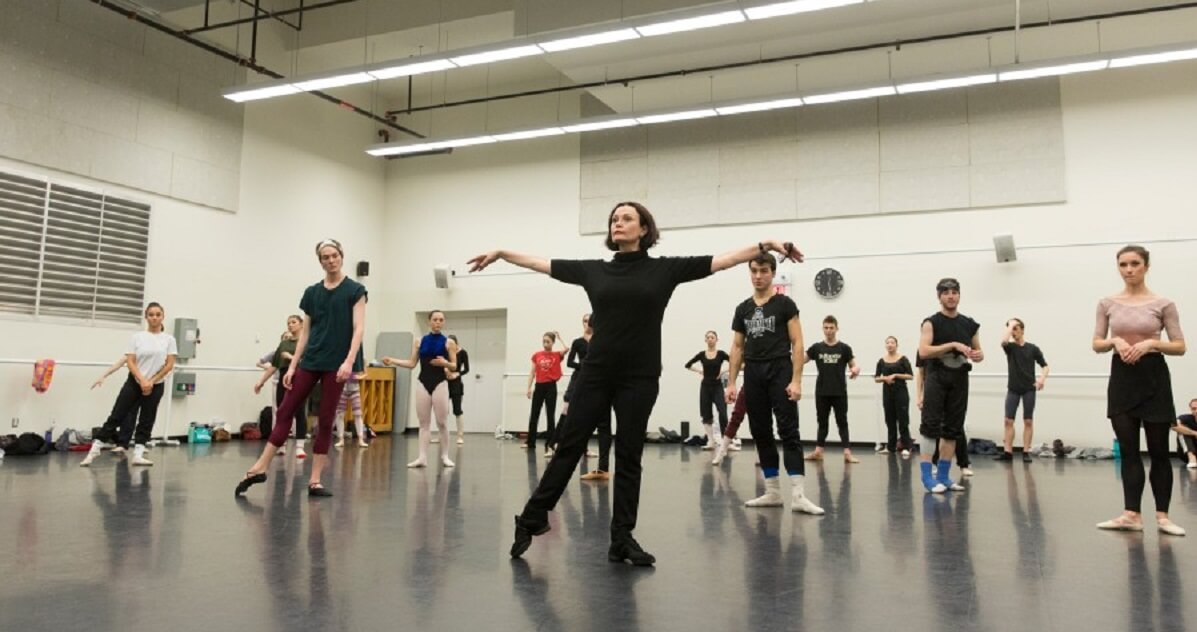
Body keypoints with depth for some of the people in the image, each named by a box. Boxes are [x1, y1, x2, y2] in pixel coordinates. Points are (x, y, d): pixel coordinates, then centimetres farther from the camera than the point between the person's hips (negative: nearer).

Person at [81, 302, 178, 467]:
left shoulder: (169, 339, 0)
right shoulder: (137, 337, 0)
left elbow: (169, 365, -4)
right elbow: (130, 362, -6)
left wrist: (151, 382, -9)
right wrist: (142, 381, -17)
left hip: (156, 386, 0)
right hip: (134, 383, 0)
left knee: (146, 421, 5)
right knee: (116, 416, -1)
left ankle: (138, 455, 10)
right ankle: (94, 450, 6)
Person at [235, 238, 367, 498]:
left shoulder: (355, 290, -3)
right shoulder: (311, 292, 10)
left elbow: (358, 328, -10)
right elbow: (305, 332, 11)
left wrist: (349, 361, -23)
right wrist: (292, 365, 5)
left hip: (336, 364, -4)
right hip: (310, 362, 4)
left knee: (325, 420, 0)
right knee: (285, 411, 3)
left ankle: (314, 480, 7)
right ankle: (259, 468, 11)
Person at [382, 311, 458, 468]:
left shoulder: (449, 342, 0)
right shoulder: (419, 342, 7)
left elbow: (455, 365, 1)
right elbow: (412, 363, 7)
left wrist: (445, 363, -19)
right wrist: (392, 361, -1)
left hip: (440, 384, -2)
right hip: (423, 384, 3)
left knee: (441, 423, -1)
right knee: (423, 423, 3)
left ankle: (445, 456, 11)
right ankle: (422, 457, 5)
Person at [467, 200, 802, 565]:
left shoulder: (664, 268, 3)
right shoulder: (594, 270, 9)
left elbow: (721, 260, -2)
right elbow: (542, 264, 15)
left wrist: (767, 245, -9)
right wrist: (501, 254, 16)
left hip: (639, 378, -1)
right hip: (596, 374, 1)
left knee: (629, 457, 6)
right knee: (569, 447, 5)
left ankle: (622, 539, 15)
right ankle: (530, 521, 15)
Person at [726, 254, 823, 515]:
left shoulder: (785, 304, -1)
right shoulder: (743, 309, 12)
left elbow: (797, 344, -5)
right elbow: (737, 348, 14)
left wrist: (796, 380, -15)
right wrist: (731, 382, 7)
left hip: (780, 373, -5)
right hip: (753, 376, 5)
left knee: (788, 433, -10)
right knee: (761, 434, 7)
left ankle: (797, 495, -12)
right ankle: (773, 492, 16)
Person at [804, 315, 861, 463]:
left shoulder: (844, 348, 0)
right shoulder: (817, 347, 4)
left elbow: (854, 365, 2)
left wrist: (855, 370, -21)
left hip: (839, 392, -2)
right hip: (822, 392, 2)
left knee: (842, 422, 1)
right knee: (822, 422, 11)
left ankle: (847, 453, -1)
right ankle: (818, 451, 15)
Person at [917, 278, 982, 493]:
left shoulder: (969, 324, 11)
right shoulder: (932, 322, -4)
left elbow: (979, 351, 20)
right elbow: (923, 351, -16)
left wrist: (978, 356, -4)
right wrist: (953, 344, -21)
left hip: (959, 380, 5)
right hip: (937, 378, -5)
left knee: (953, 429, 8)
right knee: (931, 426, -10)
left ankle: (943, 476, 16)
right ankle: (928, 476, -7)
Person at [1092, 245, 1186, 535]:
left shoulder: (1163, 304, -2)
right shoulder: (1107, 303, 4)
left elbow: (1180, 346, -2)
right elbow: (1097, 344, 6)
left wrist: (1151, 343, -18)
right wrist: (1115, 340, -14)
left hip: (1153, 376, -2)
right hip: (1121, 377, 2)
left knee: (1158, 450, 5)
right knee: (1128, 451, 3)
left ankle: (1162, 515, 15)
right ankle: (1132, 514, 7)